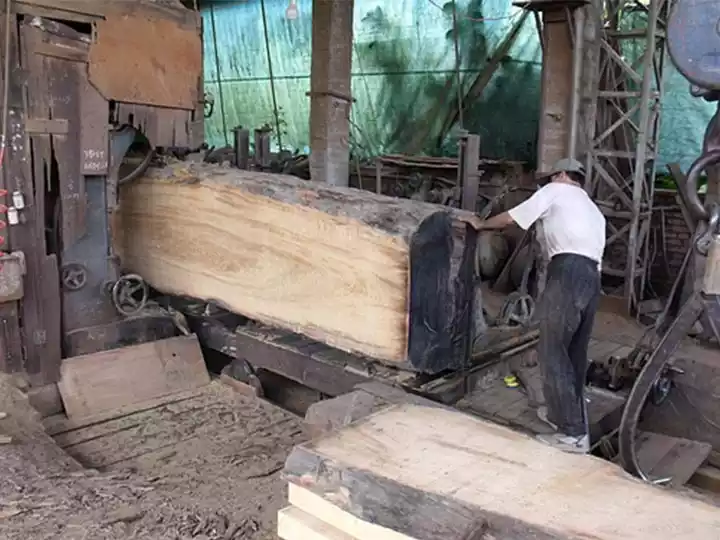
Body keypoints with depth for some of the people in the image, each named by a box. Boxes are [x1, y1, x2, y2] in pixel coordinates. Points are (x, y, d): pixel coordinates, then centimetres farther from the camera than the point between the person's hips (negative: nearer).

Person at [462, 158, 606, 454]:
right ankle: (563, 413, 30)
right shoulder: (594, 211, 33)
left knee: (552, 352, -6)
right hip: (592, 278, 8)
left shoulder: (555, 191, 14)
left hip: (568, 272, -8)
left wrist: (480, 224, 33)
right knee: (575, 353, 17)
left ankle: (574, 433, -6)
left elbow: (510, 218, 16)